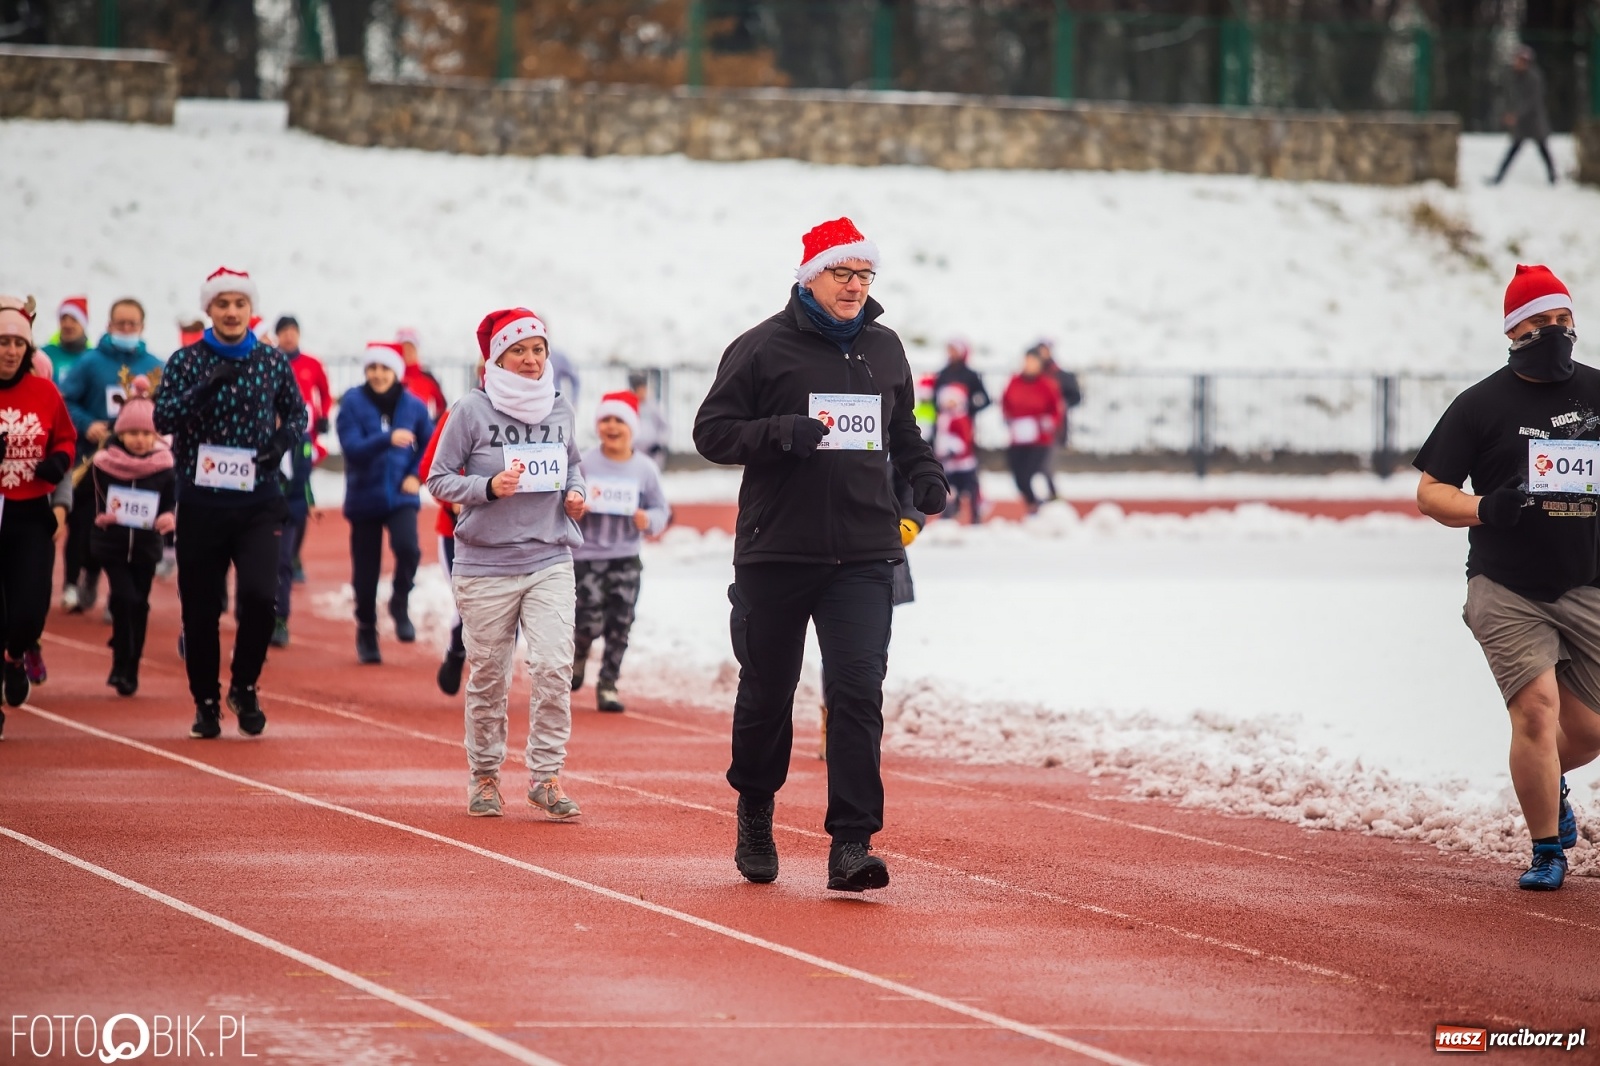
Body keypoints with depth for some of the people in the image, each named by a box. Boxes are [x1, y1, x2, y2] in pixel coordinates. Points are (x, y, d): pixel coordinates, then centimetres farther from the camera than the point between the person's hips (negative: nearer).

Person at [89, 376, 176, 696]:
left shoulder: (164, 467, -3)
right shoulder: (104, 464, -5)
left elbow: (171, 506, 1)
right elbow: (96, 505, 2)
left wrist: (168, 519, -20)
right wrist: (104, 516, -18)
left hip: (146, 547, 2)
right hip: (112, 545, -2)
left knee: (139, 605, 7)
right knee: (124, 598, -15)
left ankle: (130, 670, 18)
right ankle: (121, 666, -5)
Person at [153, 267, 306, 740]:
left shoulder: (274, 362, 5)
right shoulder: (187, 361, 1)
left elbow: (296, 412, 17)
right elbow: (162, 418, -9)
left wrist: (283, 440, -4)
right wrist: (206, 389, -22)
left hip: (258, 501, 0)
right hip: (201, 503, 0)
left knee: (259, 595, -17)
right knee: (200, 609, 4)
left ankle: (244, 686, 7)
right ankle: (206, 702, 21)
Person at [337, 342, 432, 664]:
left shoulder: (413, 406, -2)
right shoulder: (353, 403, -9)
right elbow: (352, 448, -18)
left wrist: (417, 475, -2)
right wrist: (388, 439, -32)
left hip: (401, 496, 0)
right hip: (364, 498, 0)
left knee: (407, 547, -26)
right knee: (365, 571, 5)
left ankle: (400, 605, -1)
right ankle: (366, 632, 25)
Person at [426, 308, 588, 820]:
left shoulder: (560, 410, 7)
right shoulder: (472, 411, -6)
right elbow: (439, 479, -3)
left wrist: (575, 492, 2)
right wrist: (489, 486, -18)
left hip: (550, 562, 3)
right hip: (485, 567, -2)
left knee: (554, 668, -11)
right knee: (488, 677, 5)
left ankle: (546, 775, -2)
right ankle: (484, 775, 20)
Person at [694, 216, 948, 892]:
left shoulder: (884, 350, 14)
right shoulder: (763, 348, -2)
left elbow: (903, 431, 28)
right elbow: (712, 431, -4)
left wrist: (925, 477, 8)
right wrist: (785, 432, -20)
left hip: (865, 556, 2)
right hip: (776, 552, -2)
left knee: (858, 693, -11)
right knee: (766, 692, 10)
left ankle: (851, 844, -12)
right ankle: (755, 812, 34)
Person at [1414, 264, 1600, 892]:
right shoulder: (1482, 405, -2)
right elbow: (1429, 492, -2)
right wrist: (1484, 509, -22)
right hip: (1508, 593, -3)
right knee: (1537, 709, -15)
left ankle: (1548, 782, 38)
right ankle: (1546, 853, 0)